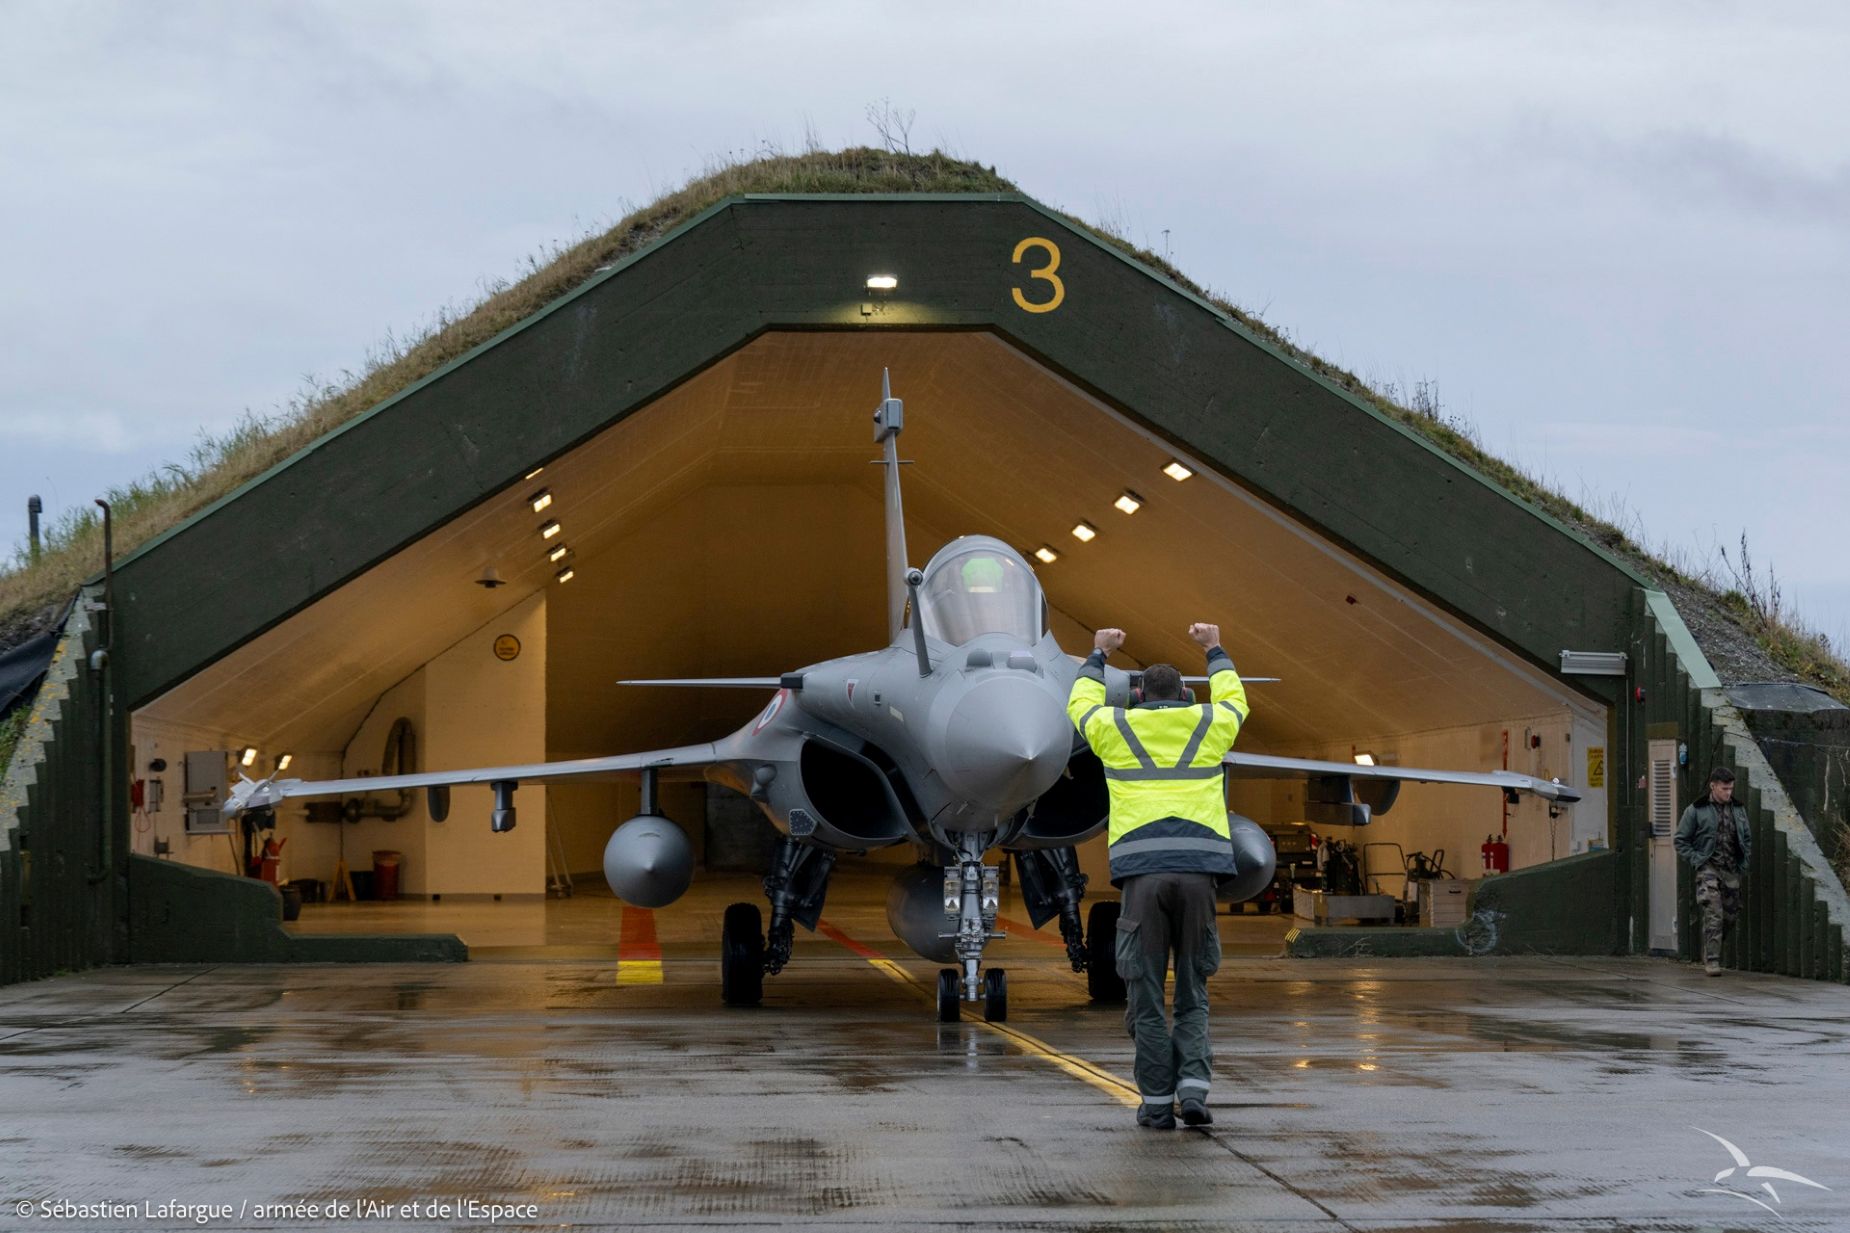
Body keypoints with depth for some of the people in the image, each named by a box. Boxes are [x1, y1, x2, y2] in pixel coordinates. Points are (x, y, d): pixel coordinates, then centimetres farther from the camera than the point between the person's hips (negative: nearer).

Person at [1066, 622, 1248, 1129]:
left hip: (1140, 869, -1)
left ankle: (1157, 1101, 1)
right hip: (1198, 868, 1)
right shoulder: (1210, 726, 14)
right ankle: (1194, 1086, -7)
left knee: (1146, 993, 3)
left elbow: (1080, 704, 36)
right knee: (1193, 993, 9)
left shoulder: (1116, 729, 12)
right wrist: (1215, 651, 54)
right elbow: (1233, 700, 39)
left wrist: (1098, 657, 50)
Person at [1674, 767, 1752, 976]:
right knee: (1713, 915, -14)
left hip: (1731, 871, 5)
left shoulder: (1738, 809, 11)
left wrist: (1744, 863, 9)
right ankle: (1712, 960, -13)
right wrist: (1696, 860, -7)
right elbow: (1681, 840, 2)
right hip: (1708, 869, -5)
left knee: (1730, 915, 8)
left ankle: (1710, 952, 27)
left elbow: (1747, 838, 21)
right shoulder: (1696, 810, -3)